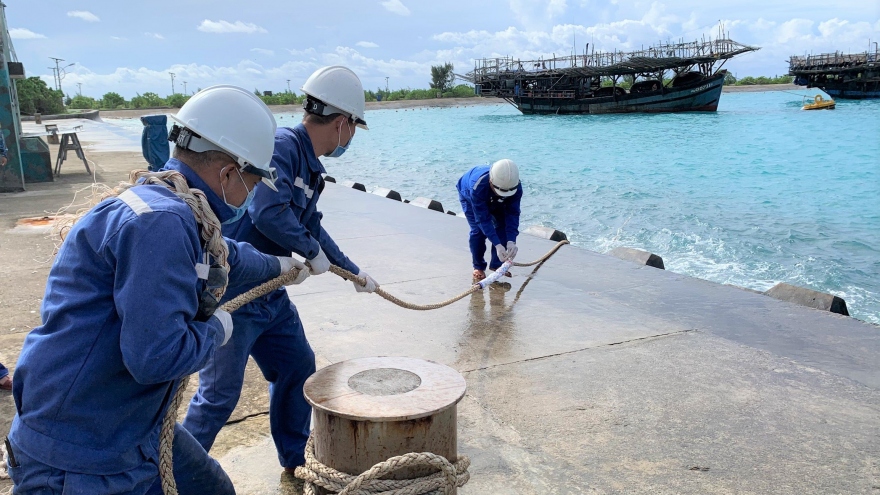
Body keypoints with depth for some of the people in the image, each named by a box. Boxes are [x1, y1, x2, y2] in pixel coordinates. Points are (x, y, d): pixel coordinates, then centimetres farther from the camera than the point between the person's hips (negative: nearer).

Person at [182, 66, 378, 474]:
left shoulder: (311, 168, 10)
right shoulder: (282, 146, -19)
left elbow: (311, 226, 23)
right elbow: (269, 213, -33)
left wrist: (354, 272, 30)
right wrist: (312, 250, -16)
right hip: (232, 296, -10)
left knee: (298, 368, 17)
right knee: (219, 394, 0)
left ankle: (295, 461, 34)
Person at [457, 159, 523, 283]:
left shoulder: (516, 187, -38)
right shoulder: (478, 187, -48)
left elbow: (513, 214, -33)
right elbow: (483, 218, -44)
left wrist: (511, 241, -45)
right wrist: (497, 245, -49)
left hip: (494, 201, 4)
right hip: (468, 195, -3)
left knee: (503, 226, -10)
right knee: (478, 230, -17)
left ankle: (497, 264, 5)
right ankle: (478, 267, 2)